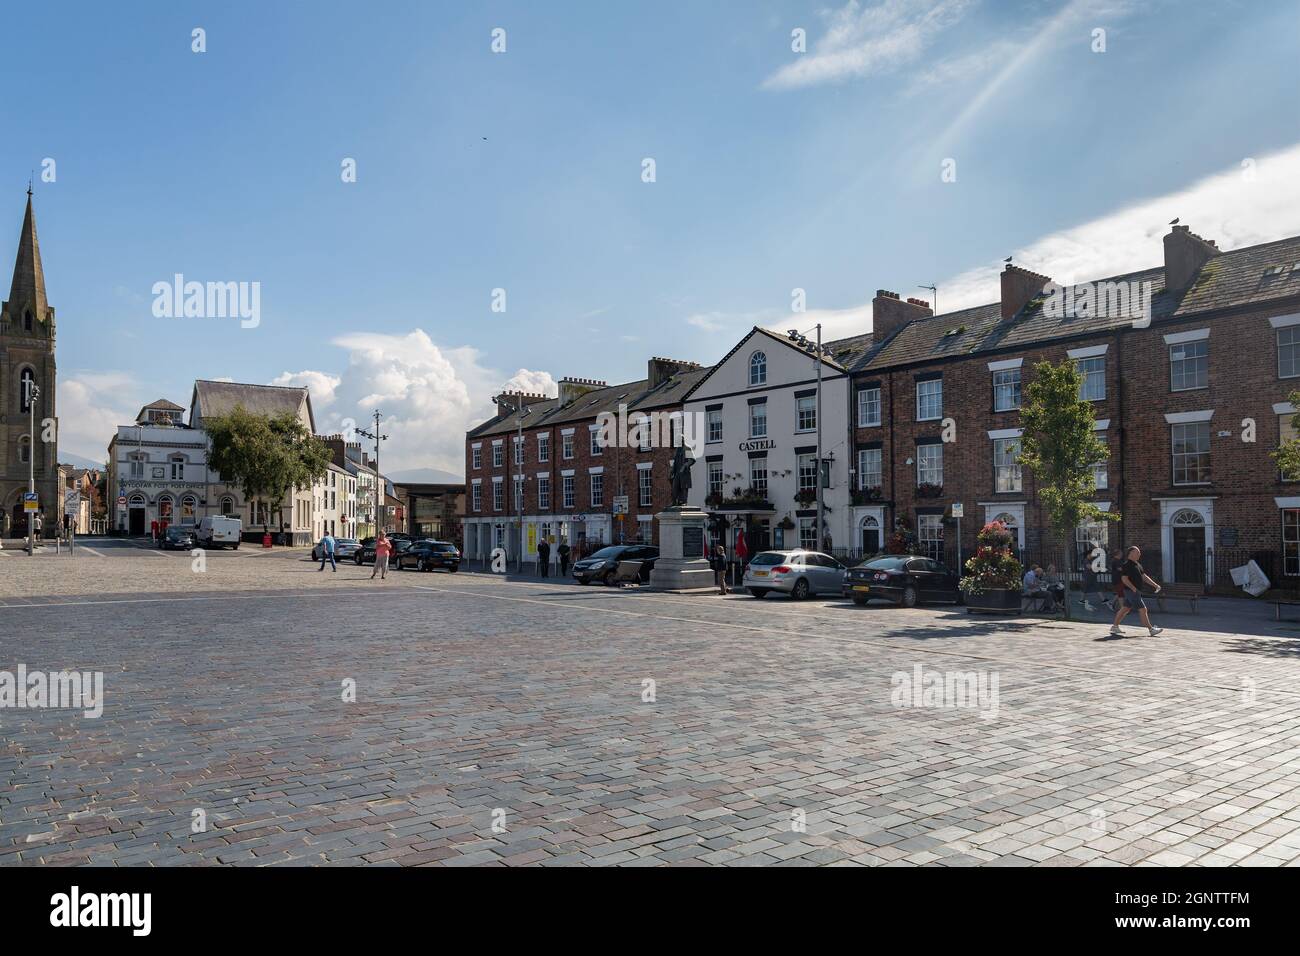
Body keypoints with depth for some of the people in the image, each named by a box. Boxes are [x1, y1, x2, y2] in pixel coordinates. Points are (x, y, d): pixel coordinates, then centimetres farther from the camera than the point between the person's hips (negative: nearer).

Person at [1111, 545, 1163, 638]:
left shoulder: (1137, 564, 14)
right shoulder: (1127, 565, -16)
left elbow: (1143, 576, 21)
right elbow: (1124, 578, -21)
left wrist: (1155, 585, 15)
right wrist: (1134, 588, -22)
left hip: (1134, 591, 10)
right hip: (1131, 591, -10)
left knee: (1125, 609, 13)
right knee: (1143, 609, -6)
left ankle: (1115, 627, 18)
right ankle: (1151, 629, -1)